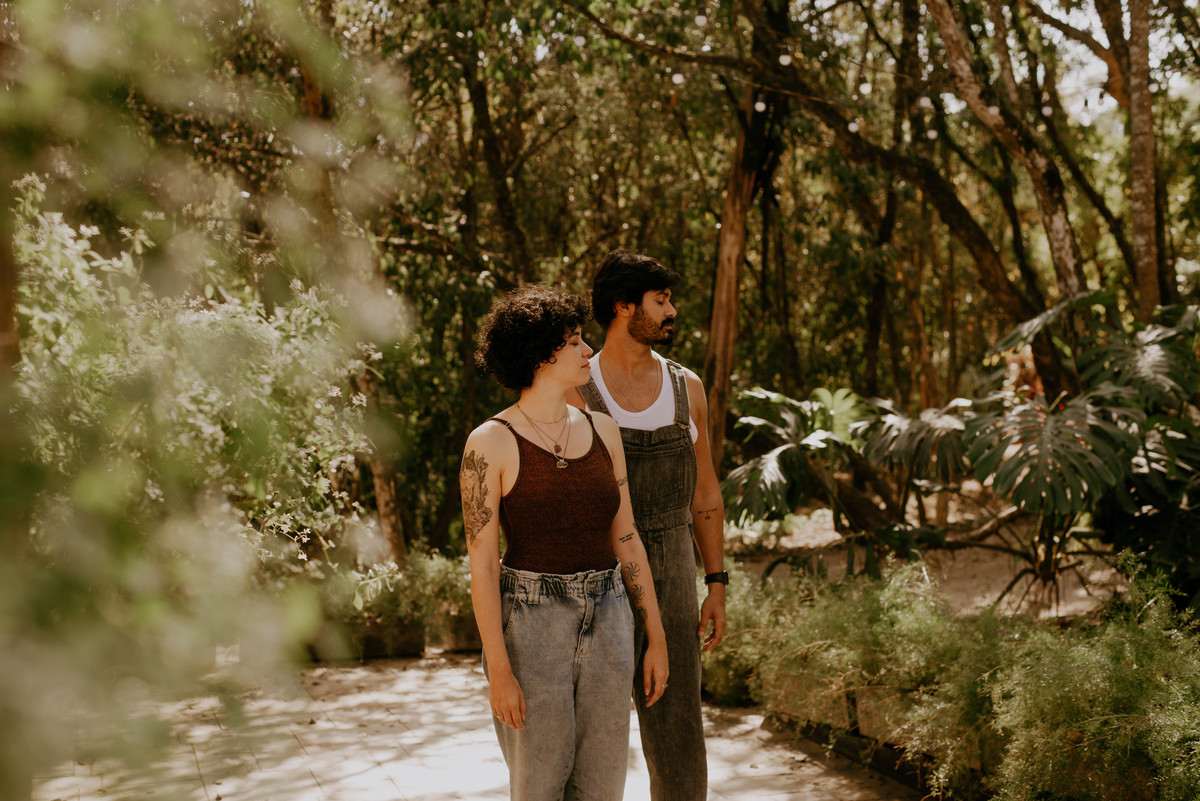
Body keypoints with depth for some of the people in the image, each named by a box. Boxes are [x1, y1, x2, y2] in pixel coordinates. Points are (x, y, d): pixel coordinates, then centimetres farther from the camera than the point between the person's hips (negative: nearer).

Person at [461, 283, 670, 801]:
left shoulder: (601, 430, 6)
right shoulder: (490, 443, -10)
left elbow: (625, 539, 9)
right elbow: (481, 562, -11)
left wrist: (656, 638, 8)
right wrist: (498, 672, -15)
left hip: (604, 625, 5)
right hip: (530, 628, -5)